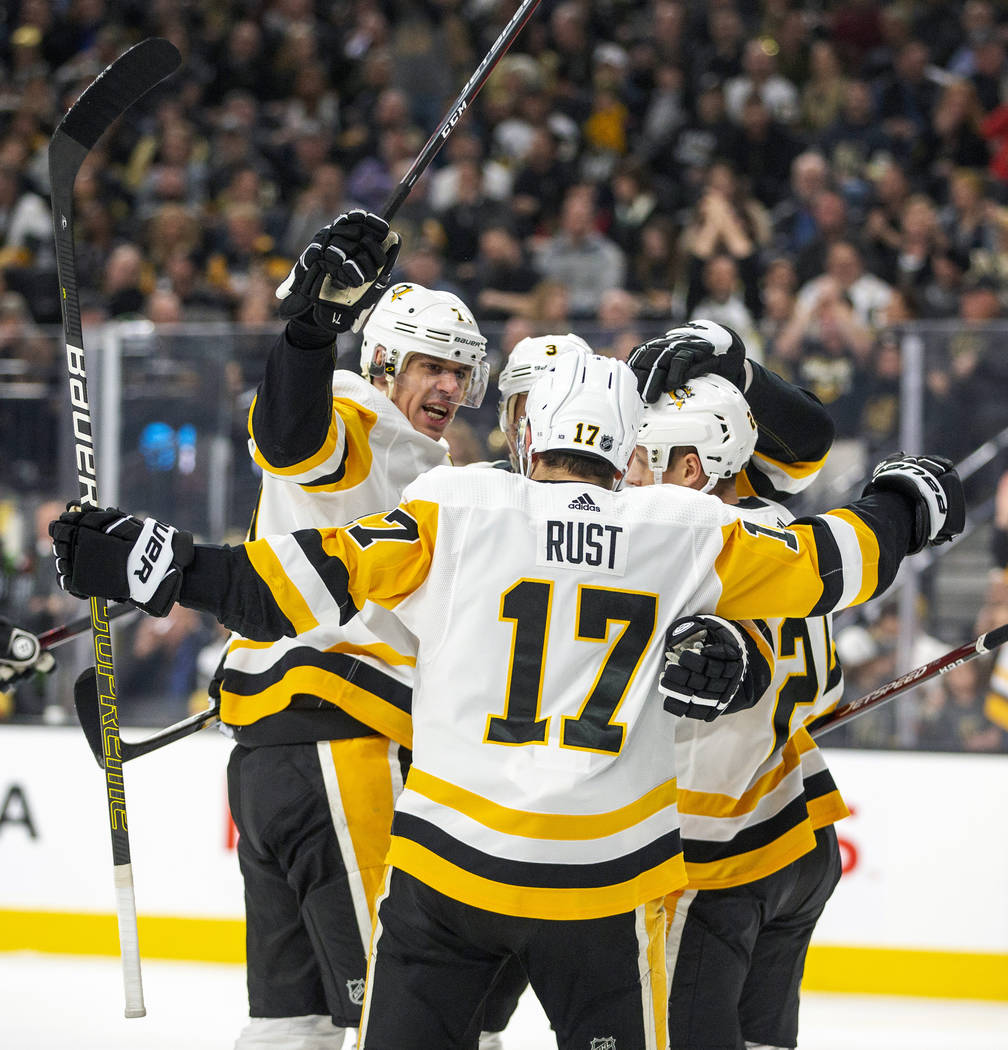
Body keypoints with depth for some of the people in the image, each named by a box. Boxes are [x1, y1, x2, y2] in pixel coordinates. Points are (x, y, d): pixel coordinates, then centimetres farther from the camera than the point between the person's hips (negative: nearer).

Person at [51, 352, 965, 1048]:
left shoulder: (458, 509, -5)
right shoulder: (683, 532, 0)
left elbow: (322, 577, -12)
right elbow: (819, 567, 11)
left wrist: (170, 569, -8)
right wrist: (907, 508, 30)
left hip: (449, 864, -1)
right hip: (605, 876, 1)